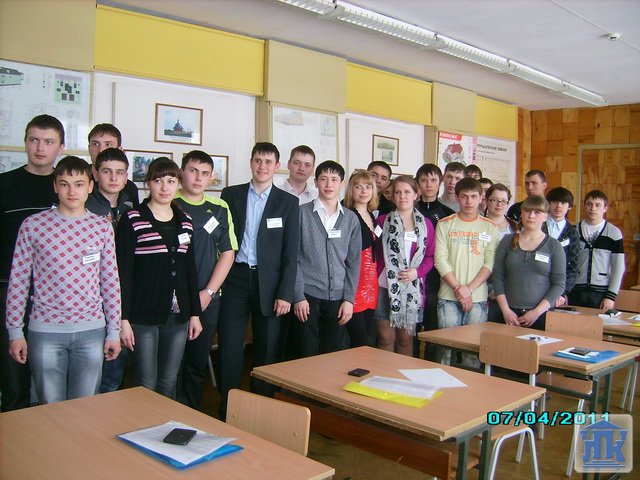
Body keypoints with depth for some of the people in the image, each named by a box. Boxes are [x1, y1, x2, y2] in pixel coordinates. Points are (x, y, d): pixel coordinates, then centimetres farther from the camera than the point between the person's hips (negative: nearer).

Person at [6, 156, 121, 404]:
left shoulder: (103, 227, 3)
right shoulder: (33, 225, -2)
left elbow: (110, 282, 5)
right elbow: (18, 281, 2)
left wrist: (114, 330, 5)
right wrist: (15, 331, 1)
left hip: (91, 330, 1)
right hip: (45, 330, -1)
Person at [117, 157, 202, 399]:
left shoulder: (185, 221, 9)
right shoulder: (132, 220, -5)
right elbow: (123, 272, -7)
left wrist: (195, 313, 11)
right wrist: (123, 319, -11)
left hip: (177, 315, 4)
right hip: (143, 315, -4)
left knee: (169, 383, 11)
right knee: (147, 385, 2)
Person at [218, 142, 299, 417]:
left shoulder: (288, 202, 3)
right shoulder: (231, 195, 6)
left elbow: (291, 252, -1)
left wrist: (285, 294, -7)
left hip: (269, 283, 0)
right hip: (235, 279, 1)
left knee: (267, 351, 7)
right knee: (229, 349, 2)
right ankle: (227, 412, 15)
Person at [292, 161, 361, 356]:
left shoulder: (351, 218, 7)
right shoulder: (302, 213, 0)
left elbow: (354, 261, 7)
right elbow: (293, 257, -2)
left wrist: (349, 299, 0)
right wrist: (298, 296, -8)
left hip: (338, 298, 2)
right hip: (307, 297, -2)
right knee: (307, 356, 2)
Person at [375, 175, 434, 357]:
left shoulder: (425, 224, 7)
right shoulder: (383, 221, 4)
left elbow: (430, 256, 7)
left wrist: (417, 271, -10)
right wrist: (374, 278, -8)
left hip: (413, 288, 1)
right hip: (386, 286, -1)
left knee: (406, 338, 10)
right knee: (386, 337, 3)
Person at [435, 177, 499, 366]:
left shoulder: (489, 227, 6)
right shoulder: (445, 224, 4)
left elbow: (490, 263, 0)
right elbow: (440, 260, -3)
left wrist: (469, 289, -11)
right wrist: (458, 289, -10)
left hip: (478, 297, 1)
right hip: (448, 296, 0)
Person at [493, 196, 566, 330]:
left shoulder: (554, 246, 4)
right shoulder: (508, 241, 8)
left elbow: (559, 284, 0)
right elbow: (497, 276, 4)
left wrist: (537, 312, -8)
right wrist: (505, 310, -5)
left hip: (542, 316, -1)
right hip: (509, 314, 1)